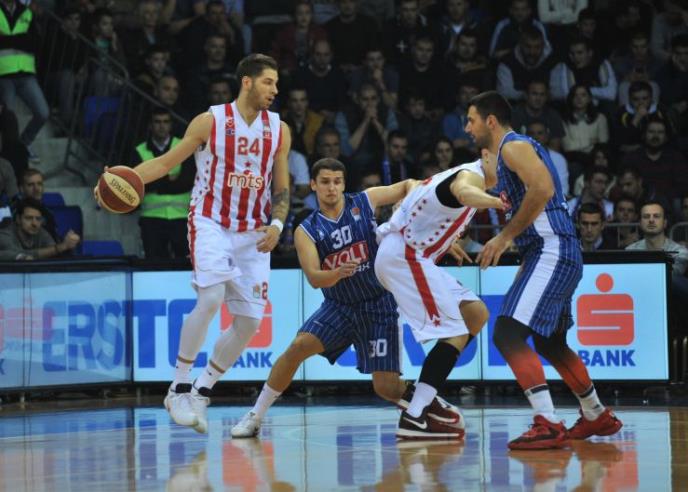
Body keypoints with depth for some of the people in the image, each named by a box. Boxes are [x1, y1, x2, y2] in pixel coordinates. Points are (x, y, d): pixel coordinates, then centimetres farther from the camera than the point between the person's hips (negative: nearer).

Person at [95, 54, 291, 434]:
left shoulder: (279, 131, 5)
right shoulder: (210, 122, -4)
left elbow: (282, 188, 11)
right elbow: (167, 162, 2)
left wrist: (277, 224, -7)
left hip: (253, 234, 4)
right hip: (210, 224, -4)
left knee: (250, 321, -2)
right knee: (211, 297, -25)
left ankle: (201, 392, 14)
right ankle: (178, 388, -14)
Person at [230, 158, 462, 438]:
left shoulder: (365, 202, -6)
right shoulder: (306, 231, -8)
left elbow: (408, 186, 6)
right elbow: (314, 278, -20)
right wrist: (338, 273, -40)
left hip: (378, 306, -1)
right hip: (338, 306, 1)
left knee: (386, 388, -10)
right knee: (299, 346, -22)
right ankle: (255, 417, -10)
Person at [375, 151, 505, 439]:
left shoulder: (461, 174, 20)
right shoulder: (472, 175, -11)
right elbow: (464, 193, -38)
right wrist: (497, 202, -56)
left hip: (408, 255, 11)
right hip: (404, 256, -11)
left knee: (476, 314, 13)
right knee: (455, 334, -16)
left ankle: (427, 394, 11)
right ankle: (413, 419, -22)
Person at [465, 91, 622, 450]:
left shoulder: (513, 146, -8)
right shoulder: (511, 150, 23)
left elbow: (543, 189, -24)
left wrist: (505, 237, -21)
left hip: (550, 251, -11)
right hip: (558, 255, 11)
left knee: (508, 334, -18)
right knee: (550, 342, 24)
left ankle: (548, 425, -25)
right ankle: (597, 416, 36)